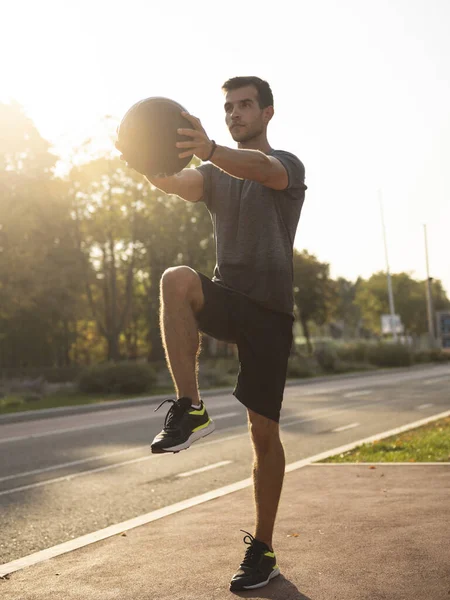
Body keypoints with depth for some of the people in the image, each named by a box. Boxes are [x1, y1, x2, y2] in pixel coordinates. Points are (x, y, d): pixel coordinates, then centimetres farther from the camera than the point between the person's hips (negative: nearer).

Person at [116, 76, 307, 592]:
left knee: (264, 431, -3)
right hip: (226, 297, 3)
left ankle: (262, 550, 12)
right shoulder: (215, 175, 16)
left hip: (269, 308, -3)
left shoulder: (288, 166, 1)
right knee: (176, 278, -33)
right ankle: (189, 410, -29)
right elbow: (179, 184, -8)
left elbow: (261, 170, -26)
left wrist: (210, 150, -48)